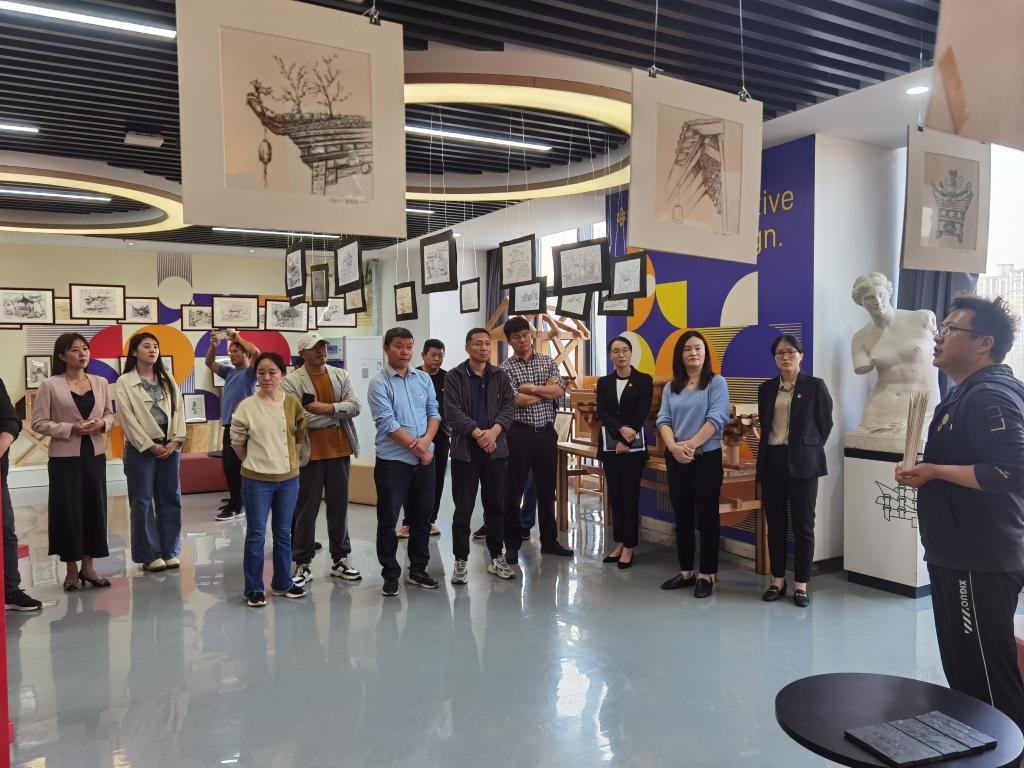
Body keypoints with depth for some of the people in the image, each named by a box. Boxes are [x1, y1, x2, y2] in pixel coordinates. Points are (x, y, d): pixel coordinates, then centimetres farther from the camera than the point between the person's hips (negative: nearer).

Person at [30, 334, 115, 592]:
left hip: (95, 455, 4)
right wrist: (71, 429, -18)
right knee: (68, 510, 0)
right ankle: (71, 570, 14)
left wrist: (102, 424, -8)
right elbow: (38, 423, -6)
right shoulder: (50, 385, -5)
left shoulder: (100, 382, 7)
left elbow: (110, 415, 14)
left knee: (95, 508, 6)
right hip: (65, 457, -4)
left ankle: (88, 567, 19)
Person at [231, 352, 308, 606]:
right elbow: (236, 441, 1)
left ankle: (282, 583, 28)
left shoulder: (293, 404, -1)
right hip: (256, 480, -3)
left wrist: (289, 459, 6)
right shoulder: (247, 406, -10)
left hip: (288, 479, 3)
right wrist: (254, 463, 4)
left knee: (284, 534, 14)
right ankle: (254, 589, 16)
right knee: (256, 535, 4)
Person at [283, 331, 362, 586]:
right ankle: (302, 563, 16)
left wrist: (325, 408, -18)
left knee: (339, 506, 12)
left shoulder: (341, 375, 7)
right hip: (309, 453, -3)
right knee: (306, 509, 5)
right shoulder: (291, 381, -6)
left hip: (339, 450, 4)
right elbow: (298, 418, -17)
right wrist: (339, 413, -10)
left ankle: (341, 558, 24)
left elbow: (356, 406, -6)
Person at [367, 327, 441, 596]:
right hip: (393, 461, -5)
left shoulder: (424, 379, 8)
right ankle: (390, 575, 15)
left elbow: (434, 412, 6)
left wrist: (426, 440, -13)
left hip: (425, 459, 5)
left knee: (422, 516, 13)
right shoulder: (379, 383, -8)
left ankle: (418, 569, 27)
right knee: (388, 520, 2)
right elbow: (387, 423, -14)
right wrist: (416, 448, -13)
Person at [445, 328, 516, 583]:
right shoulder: (454, 376, -1)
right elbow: (453, 412, -10)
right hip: (465, 449, -3)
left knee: (496, 506, 11)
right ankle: (461, 561, 12)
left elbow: (509, 407, 1)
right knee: (463, 509, 2)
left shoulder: (501, 376, 10)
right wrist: (478, 433, -19)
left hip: (496, 448, 3)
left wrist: (494, 431, -16)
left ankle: (496, 557, 23)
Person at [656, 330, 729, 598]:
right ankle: (685, 572, 22)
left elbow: (716, 418, -15)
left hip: (706, 458, -4)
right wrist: (674, 447, -17)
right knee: (682, 518, 11)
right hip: (675, 460, 5)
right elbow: (663, 420, 1)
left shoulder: (716, 383, -3)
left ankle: (707, 575, 11)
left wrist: (691, 445, -20)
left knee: (707, 518, 2)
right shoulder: (671, 387, 10)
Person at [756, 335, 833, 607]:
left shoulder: (815, 386, -1)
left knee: (803, 525, 1)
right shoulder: (766, 388, 10)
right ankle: (778, 581, 18)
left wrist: (808, 450, 3)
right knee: (775, 524, 8)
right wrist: (767, 448, 8)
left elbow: (825, 424, 3)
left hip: (802, 463, -4)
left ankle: (801, 584, 11)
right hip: (772, 461, 4)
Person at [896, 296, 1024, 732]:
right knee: (963, 673, 20)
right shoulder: (967, 394, 16)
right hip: (959, 556, 11)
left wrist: (934, 472, -21)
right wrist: (925, 472, 10)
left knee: (988, 680, -2)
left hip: (980, 563, -11)